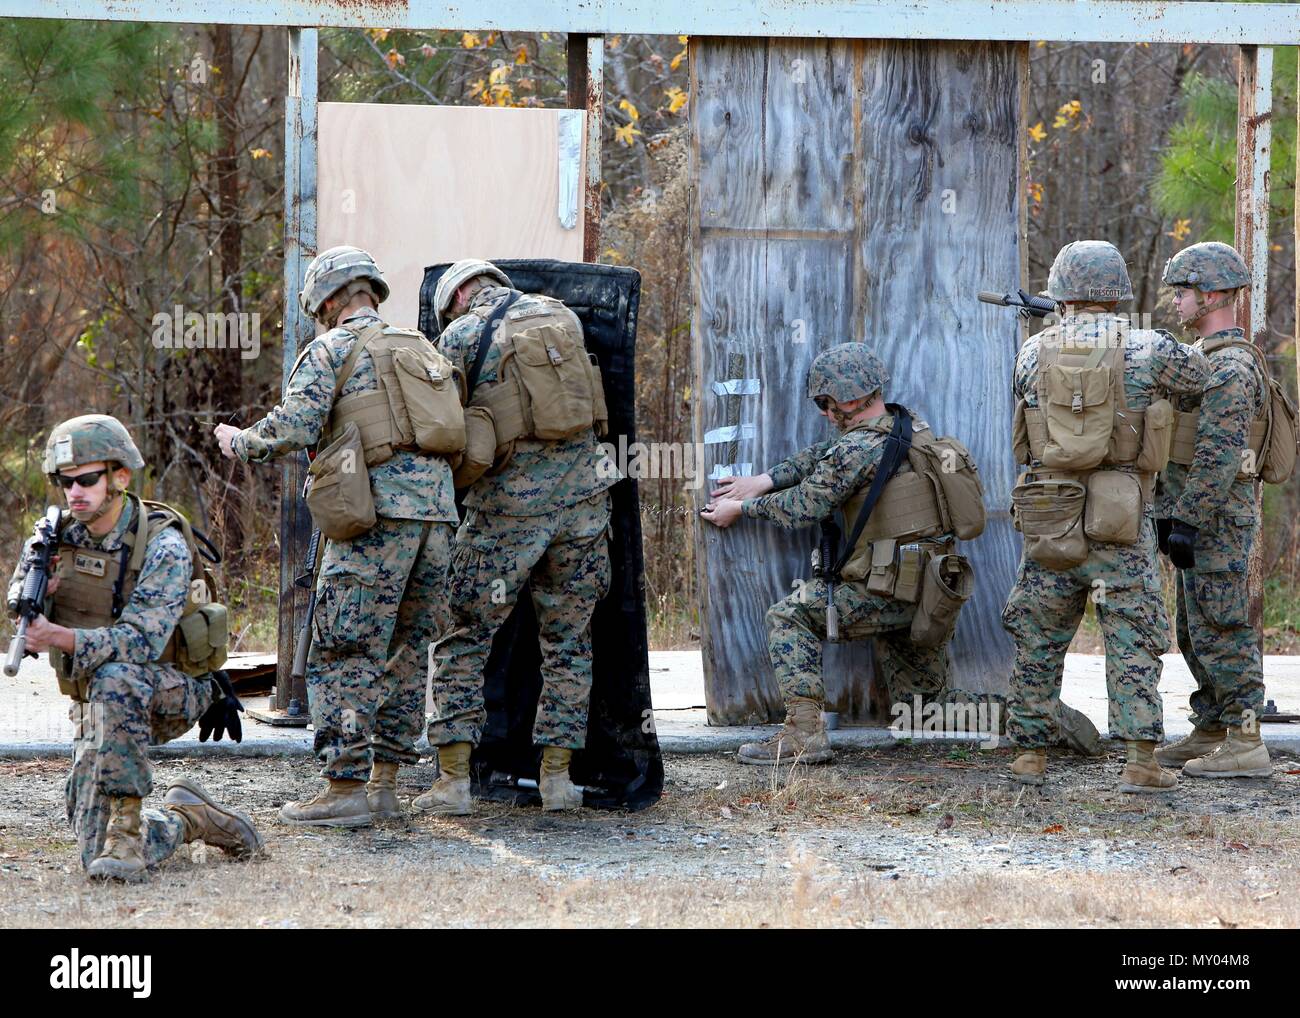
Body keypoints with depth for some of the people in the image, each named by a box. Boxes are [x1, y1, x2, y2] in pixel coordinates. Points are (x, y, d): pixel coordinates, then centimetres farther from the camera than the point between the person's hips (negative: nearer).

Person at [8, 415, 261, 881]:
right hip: (97, 706, 5)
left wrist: (61, 637, -44)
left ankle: (128, 822, -34)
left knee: (114, 678, -42)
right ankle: (185, 819, 22)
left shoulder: (163, 544, -20)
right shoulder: (58, 533, -3)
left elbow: (142, 641, -30)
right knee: (97, 856, -8)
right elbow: (16, 598, 7)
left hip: (169, 693, -5)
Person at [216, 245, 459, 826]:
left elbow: (292, 429, -10)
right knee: (405, 653, 12)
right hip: (437, 510, 7)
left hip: (377, 512, -7)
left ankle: (345, 789, -9)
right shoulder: (422, 349, 21)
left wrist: (238, 443, 7)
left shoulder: (332, 349, 1)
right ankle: (384, 784, 14)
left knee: (343, 655, -4)